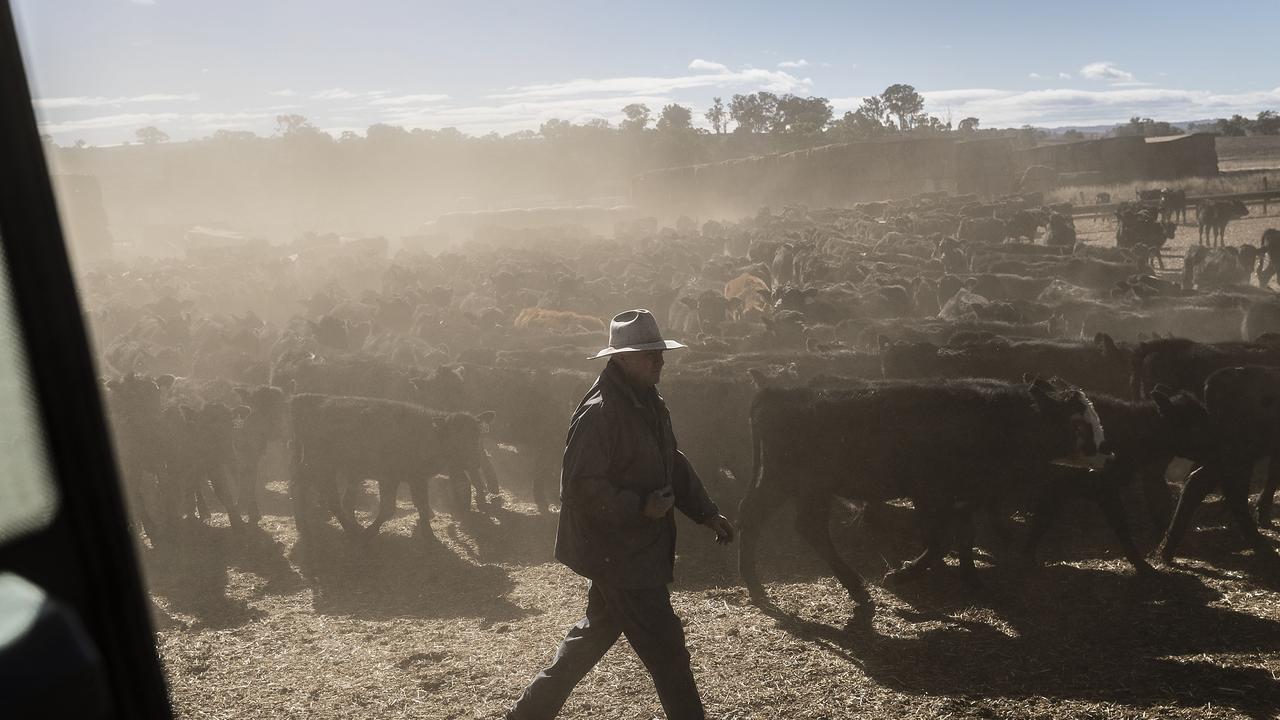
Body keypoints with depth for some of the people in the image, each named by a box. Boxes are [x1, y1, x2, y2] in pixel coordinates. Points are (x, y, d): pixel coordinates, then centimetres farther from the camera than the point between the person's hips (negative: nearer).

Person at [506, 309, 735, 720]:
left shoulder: (649, 405, 9)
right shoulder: (598, 413, -21)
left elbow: (674, 466, 16)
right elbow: (582, 486, -24)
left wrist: (707, 514, 9)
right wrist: (640, 507, -27)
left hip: (637, 548, 10)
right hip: (619, 554, -10)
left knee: (596, 634, 22)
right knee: (666, 649, 0)